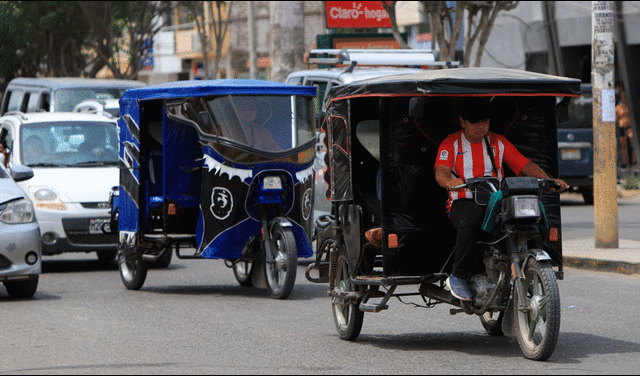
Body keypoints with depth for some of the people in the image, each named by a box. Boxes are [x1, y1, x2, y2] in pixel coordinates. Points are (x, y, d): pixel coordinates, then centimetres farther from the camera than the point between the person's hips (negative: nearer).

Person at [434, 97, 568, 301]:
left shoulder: (498, 142, 17)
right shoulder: (451, 143, 8)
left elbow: (525, 165, 10)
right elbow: (441, 171, -9)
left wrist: (549, 180, -9)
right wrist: (449, 181, -35)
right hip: (463, 202, -3)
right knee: (473, 217, -40)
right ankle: (458, 277, -28)